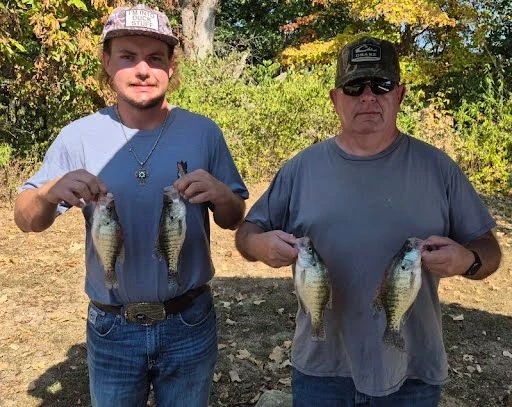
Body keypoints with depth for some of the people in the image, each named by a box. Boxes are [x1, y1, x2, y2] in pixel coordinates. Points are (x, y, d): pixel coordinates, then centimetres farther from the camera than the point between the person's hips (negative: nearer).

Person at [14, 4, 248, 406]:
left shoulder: (203, 132, -6)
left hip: (189, 324, 0)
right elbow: (27, 220, -4)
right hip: (112, 329, 0)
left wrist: (219, 194, -23)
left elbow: (235, 219, 0)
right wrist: (51, 192, -27)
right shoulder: (78, 137, -7)